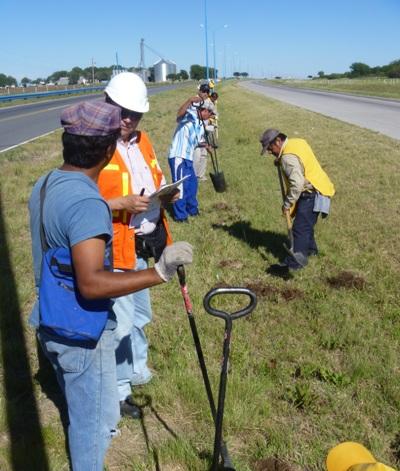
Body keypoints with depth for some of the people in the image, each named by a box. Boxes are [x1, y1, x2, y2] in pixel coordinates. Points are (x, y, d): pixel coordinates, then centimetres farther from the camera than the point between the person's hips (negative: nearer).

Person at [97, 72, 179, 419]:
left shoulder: (142, 141, 9)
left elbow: (155, 181, 19)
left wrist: (166, 194, -2)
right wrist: (124, 203, -30)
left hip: (143, 246, 8)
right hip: (114, 251, -8)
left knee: (140, 315, 24)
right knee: (121, 323, 2)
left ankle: (137, 368, 45)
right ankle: (120, 388, 22)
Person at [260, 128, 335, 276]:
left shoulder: (288, 157, -23)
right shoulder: (298, 142, 7)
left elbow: (297, 183, -30)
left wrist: (287, 203, -20)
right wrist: (281, 162, 10)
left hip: (312, 194, -10)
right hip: (316, 190, 10)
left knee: (300, 229, -9)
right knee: (306, 224, 26)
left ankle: (292, 264, -7)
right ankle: (310, 248, 44)